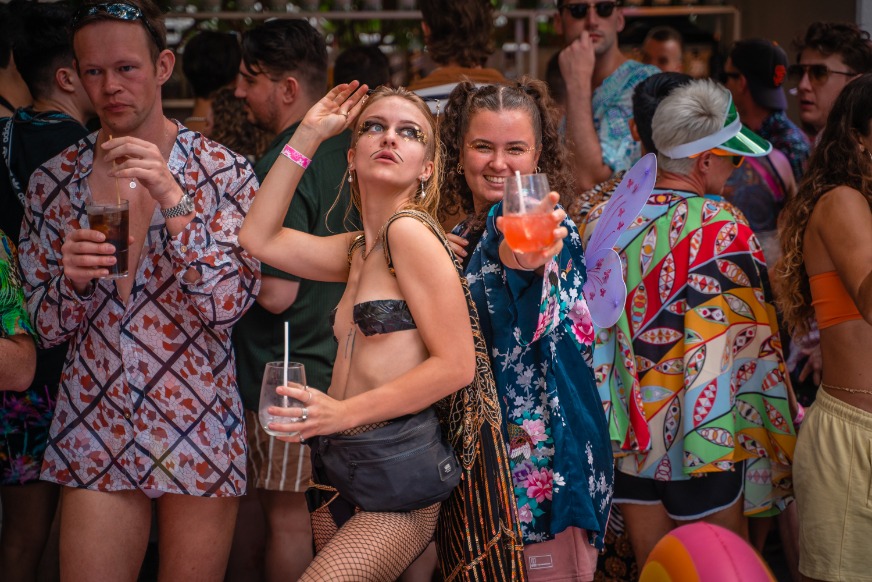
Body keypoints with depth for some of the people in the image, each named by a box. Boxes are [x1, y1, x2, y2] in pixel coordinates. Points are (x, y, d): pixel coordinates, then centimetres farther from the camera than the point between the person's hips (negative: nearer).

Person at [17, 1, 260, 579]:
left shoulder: (223, 172, -5)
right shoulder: (55, 179, 3)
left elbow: (228, 305, -12)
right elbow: (47, 327, 6)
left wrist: (172, 200, -22)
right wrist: (72, 277, -17)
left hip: (200, 425, -1)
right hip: (94, 428, 2)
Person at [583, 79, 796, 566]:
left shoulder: (602, 217, 0)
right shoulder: (724, 232, -16)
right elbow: (749, 345, -12)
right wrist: (782, 435, 0)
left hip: (627, 430, 5)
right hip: (704, 439, -5)